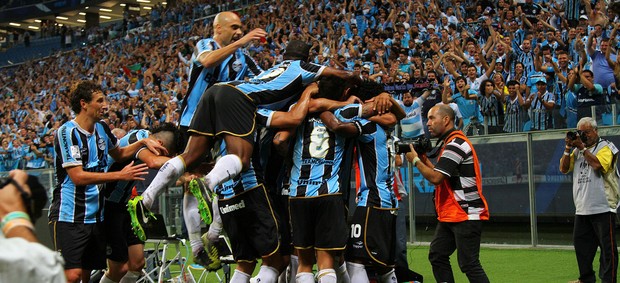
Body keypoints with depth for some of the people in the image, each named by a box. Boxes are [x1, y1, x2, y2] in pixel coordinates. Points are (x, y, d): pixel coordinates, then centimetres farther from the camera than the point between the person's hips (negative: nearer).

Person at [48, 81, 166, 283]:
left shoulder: (102, 128, 10)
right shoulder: (67, 132, -12)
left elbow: (119, 154, 30)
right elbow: (78, 176, -20)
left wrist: (144, 142, 12)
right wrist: (120, 175, -21)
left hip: (95, 216, 7)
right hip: (69, 217, -7)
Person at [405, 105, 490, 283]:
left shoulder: (455, 144, -16)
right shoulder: (449, 143, 18)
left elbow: (435, 178, -22)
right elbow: (441, 176, 20)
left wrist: (415, 160, -7)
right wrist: (425, 160, 9)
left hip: (466, 215, -11)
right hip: (450, 215, 11)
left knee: (469, 264, -12)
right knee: (437, 256, 10)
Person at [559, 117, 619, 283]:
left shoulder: (606, 147, -2)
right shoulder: (577, 151, 18)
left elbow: (598, 164, -21)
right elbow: (563, 169, 11)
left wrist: (582, 147, -14)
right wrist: (569, 148, 1)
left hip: (602, 208, -7)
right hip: (582, 209, 7)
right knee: (581, 244, 12)